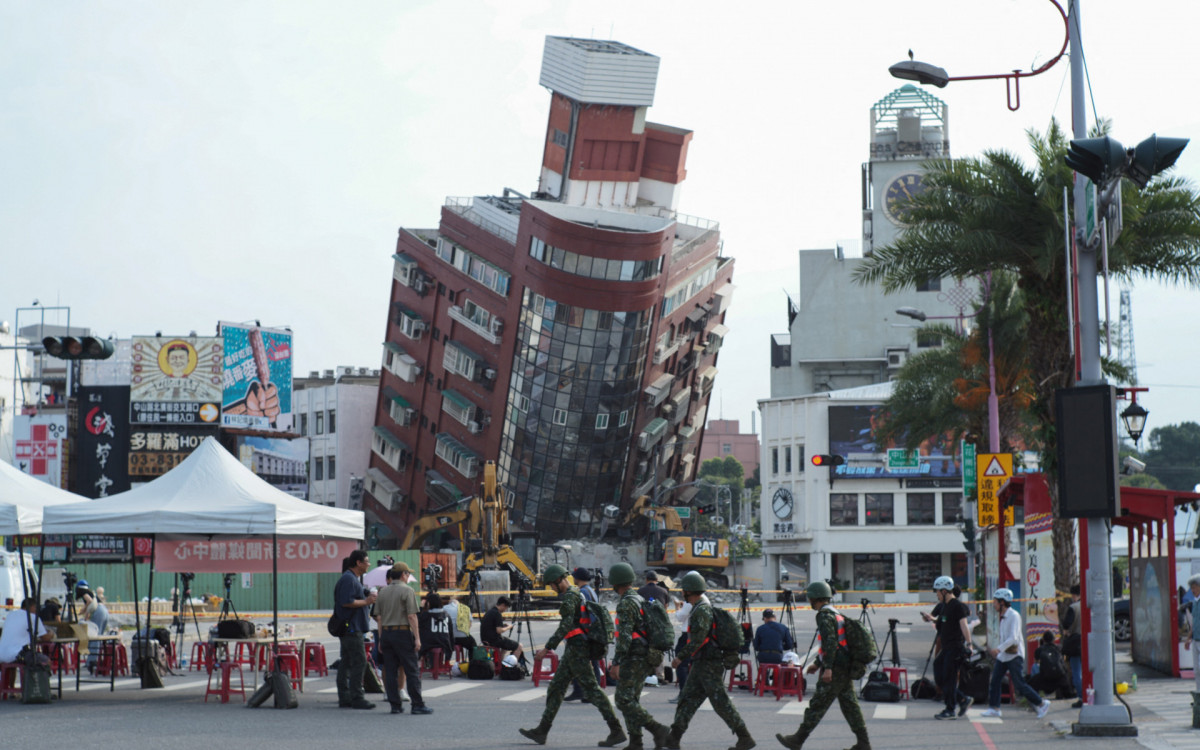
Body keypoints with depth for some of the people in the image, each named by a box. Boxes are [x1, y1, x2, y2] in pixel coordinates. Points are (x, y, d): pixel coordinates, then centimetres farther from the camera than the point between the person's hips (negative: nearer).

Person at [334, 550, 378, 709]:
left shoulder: (352, 578, 20)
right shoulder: (349, 579, -14)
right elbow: (346, 602, -23)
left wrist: (367, 599, 14)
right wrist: (366, 602, -13)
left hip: (350, 628, 11)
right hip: (351, 628, -11)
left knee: (346, 663, 10)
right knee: (359, 661, -11)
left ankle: (344, 698, 12)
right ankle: (356, 698, -11)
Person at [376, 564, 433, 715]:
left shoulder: (383, 591, 12)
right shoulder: (407, 590, -6)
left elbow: (380, 617, 13)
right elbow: (411, 616, -12)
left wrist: (381, 639, 17)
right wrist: (417, 638, -10)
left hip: (386, 633, 6)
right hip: (402, 633, -6)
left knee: (390, 671, 6)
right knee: (412, 671, -3)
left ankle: (395, 704, 5)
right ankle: (417, 705, -5)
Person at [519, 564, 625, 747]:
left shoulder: (569, 596, -14)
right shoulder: (577, 593, 17)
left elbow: (566, 625, -22)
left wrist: (547, 648, -22)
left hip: (576, 649, -11)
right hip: (572, 650, 11)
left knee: (592, 689, -9)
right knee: (556, 688, 12)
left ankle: (616, 731, -8)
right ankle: (542, 731, 16)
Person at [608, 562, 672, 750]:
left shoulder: (626, 603, -15)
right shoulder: (641, 600, 16)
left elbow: (625, 636, -22)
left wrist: (617, 662, -21)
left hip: (633, 660, -10)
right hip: (646, 657, 10)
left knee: (624, 701, -9)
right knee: (632, 700, 13)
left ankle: (659, 730, -17)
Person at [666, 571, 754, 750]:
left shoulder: (702, 611, -17)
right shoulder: (701, 609, 15)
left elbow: (698, 640, -24)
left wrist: (680, 656, -19)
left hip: (709, 666, -10)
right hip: (700, 665, 10)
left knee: (722, 704, -7)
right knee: (687, 700, 8)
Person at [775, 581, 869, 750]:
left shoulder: (825, 615, -12)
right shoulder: (835, 614, 19)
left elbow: (830, 642, -22)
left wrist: (828, 668, -25)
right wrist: (817, 663, 30)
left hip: (836, 670, -9)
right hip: (846, 669, 9)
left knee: (817, 705, -3)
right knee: (849, 705, 9)